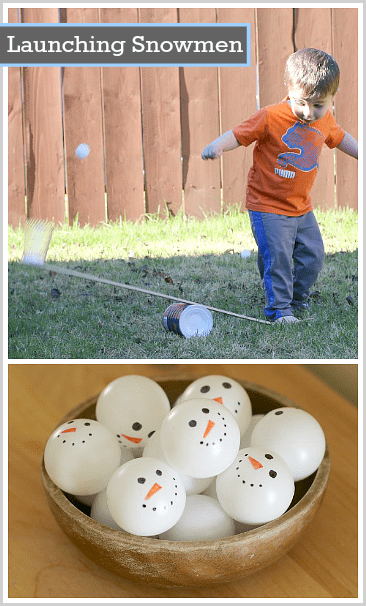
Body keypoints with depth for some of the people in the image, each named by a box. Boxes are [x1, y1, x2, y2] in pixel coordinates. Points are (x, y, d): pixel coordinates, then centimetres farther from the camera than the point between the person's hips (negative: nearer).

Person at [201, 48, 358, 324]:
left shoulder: (325, 119, 0)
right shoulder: (270, 117, -19)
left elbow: (340, 138, 20)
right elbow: (239, 134, -18)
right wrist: (217, 145, -36)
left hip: (301, 207, 6)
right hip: (268, 205, -6)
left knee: (313, 254, 11)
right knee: (277, 257, -10)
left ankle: (297, 299, 33)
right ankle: (280, 309, 5)